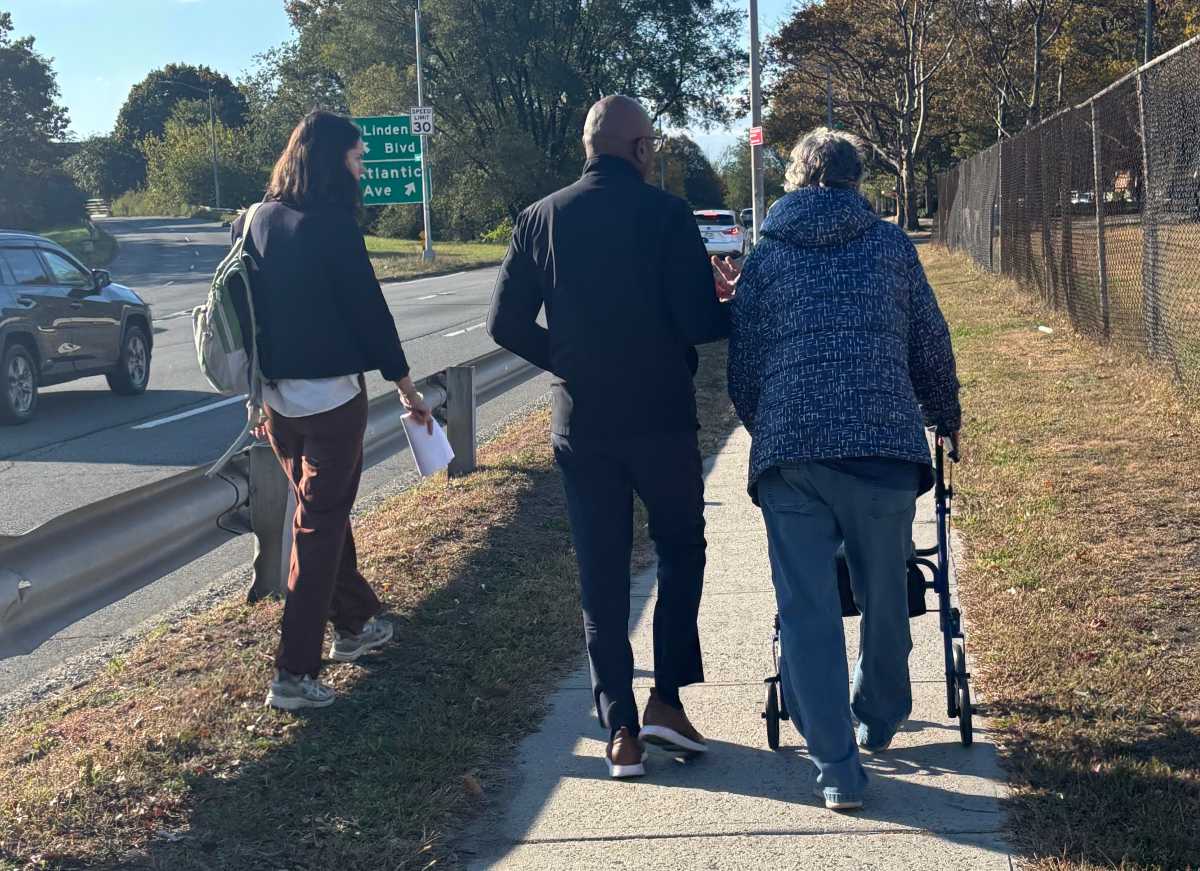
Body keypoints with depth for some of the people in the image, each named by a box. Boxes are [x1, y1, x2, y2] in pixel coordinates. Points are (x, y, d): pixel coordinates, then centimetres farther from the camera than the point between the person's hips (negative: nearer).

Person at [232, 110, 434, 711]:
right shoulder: (330, 224, -14)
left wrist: (260, 392, 19)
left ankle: (355, 623, 38)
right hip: (330, 396, -7)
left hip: (277, 397, 7)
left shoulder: (253, 222, 6)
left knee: (323, 512, 22)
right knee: (319, 528, -1)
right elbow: (367, 307, -11)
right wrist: (405, 386, -2)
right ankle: (294, 675, -1)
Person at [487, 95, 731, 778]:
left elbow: (507, 325, 1)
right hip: (661, 420, -2)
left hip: (580, 426, 3)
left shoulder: (541, 219, 2)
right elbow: (699, 323, -14)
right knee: (682, 549, 18)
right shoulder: (666, 214, -9)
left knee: (602, 574, 11)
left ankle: (620, 728, 11)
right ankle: (667, 699, 10)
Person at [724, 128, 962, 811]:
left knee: (807, 607, 4)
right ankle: (879, 722, 36)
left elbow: (743, 370, 14)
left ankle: (838, 767, 2)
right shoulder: (890, 245, 11)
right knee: (884, 595, 18)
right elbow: (931, 344, 14)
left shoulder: (765, 259, 13)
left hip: (789, 452, 0)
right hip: (884, 443, 0)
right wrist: (947, 418, 32)